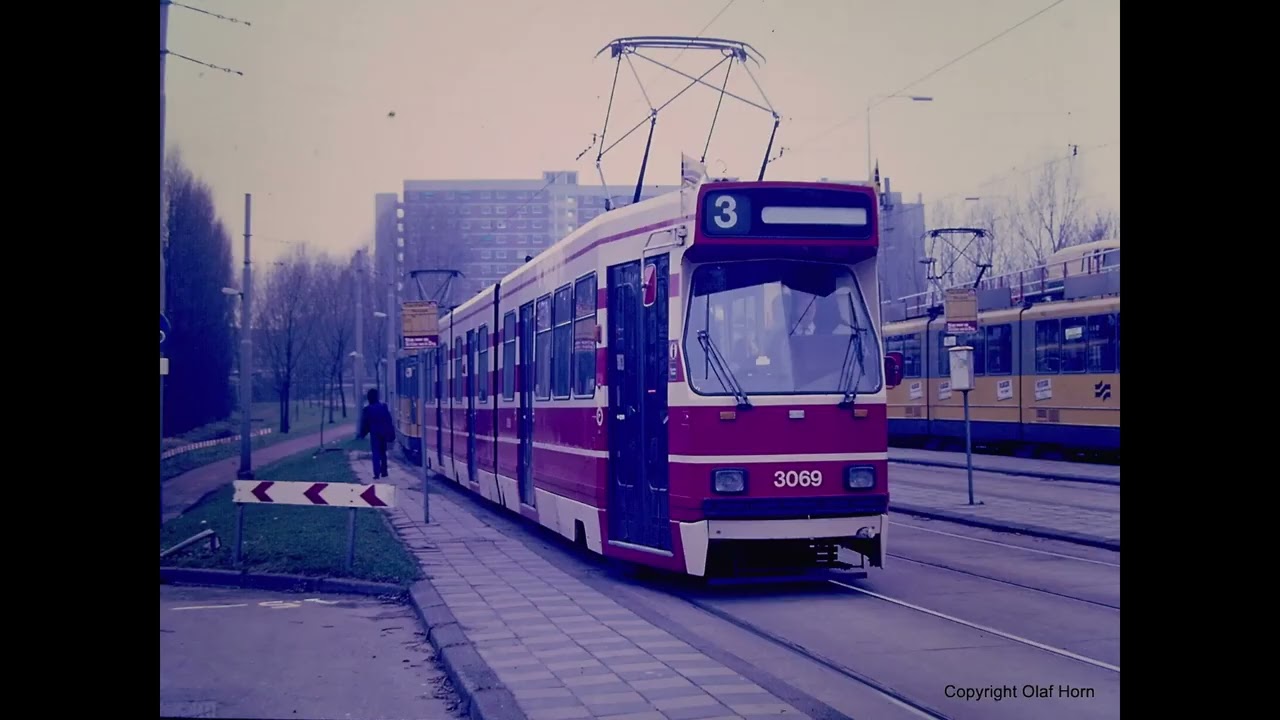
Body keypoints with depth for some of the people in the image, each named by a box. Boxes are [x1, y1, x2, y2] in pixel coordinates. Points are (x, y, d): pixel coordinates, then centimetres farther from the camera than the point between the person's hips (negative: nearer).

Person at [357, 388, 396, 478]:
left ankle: (377, 473, -13)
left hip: (374, 434, -3)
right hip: (384, 433, 3)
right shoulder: (383, 407, 2)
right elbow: (389, 421, 3)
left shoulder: (367, 410, -7)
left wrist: (362, 434, 9)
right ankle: (384, 472, 18)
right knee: (383, 453, 16)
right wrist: (391, 434, 8)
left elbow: (365, 424, -4)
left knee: (376, 454, -3)